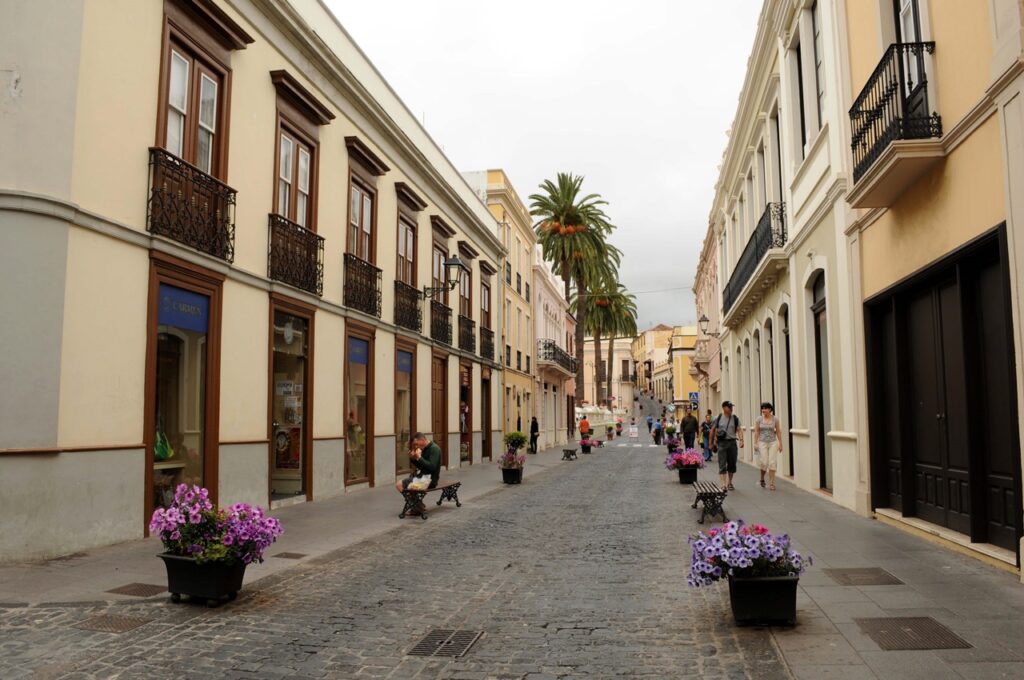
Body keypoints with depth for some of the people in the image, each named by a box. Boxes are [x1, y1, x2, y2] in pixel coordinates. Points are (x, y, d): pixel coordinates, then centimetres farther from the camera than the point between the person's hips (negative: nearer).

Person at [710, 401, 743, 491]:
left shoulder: (735, 418, 5)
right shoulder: (718, 418, 1)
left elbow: (739, 430, -1)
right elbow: (713, 430, 8)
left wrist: (741, 440, -18)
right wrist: (711, 443, 9)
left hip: (732, 443, 2)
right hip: (721, 443, -2)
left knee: (732, 464, 9)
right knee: (722, 465, -8)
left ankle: (729, 483, 26)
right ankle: (723, 485, -13)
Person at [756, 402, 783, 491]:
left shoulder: (775, 419, -1)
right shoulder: (759, 419, -1)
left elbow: (778, 432, 3)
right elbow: (757, 432, 3)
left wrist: (780, 443, 1)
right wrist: (756, 443, -2)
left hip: (773, 442, 0)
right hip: (762, 442, 0)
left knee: (772, 462, -5)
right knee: (764, 462, -5)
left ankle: (771, 484, 1)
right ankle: (762, 479, 23)